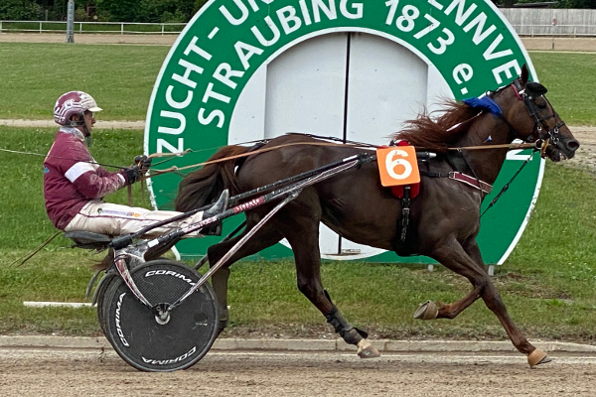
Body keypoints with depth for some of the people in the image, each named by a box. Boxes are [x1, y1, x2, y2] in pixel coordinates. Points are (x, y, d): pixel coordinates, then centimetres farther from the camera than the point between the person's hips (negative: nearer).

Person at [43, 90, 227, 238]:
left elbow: (99, 176, 18)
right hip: (75, 214, -10)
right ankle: (202, 222, -29)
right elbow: (93, 188, -20)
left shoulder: (69, 143, 23)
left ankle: (200, 220, -17)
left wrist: (134, 171, 4)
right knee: (135, 218, -19)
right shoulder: (68, 146, -13)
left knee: (141, 215, -5)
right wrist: (124, 178, -6)